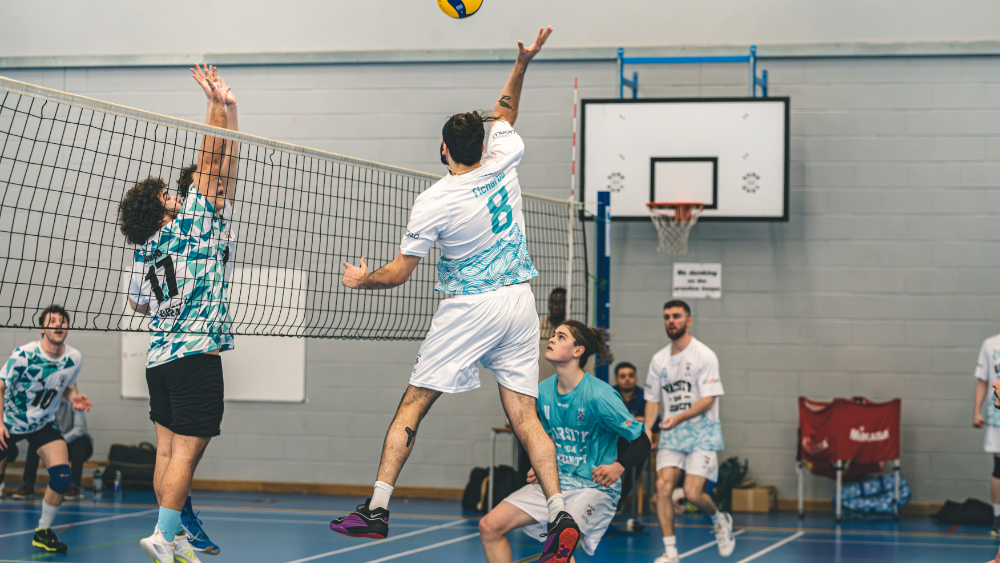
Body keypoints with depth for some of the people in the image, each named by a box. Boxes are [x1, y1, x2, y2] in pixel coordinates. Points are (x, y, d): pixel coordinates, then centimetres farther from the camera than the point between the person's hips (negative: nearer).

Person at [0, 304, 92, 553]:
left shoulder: (74, 358, -10)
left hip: (44, 425, 3)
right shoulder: (24, 354, -23)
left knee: (62, 477, -17)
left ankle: (43, 532, 1)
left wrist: (74, 398, -14)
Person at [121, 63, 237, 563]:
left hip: (159, 355, 7)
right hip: (196, 353, -7)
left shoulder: (144, 251, 9)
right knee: (187, 451, -8)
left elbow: (136, 303, 25)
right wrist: (221, 107, -4)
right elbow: (212, 160, -7)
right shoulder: (193, 224, -6)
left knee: (168, 450, 7)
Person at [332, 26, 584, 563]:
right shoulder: (502, 166, 0)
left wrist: (360, 279, 14)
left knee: (412, 405, 4)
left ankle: (377, 508, 3)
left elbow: (398, 273, -4)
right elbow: (503, 116, 23)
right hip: (519, 301, 5)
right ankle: (560, 514, -10)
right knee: (524, 415, 2)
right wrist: (522, 63, 21)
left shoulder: (432, 202, -11)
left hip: (468, 310, -5)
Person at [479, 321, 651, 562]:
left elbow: (642, 441, -15)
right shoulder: (543, 391, 3)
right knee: (489, 526, -4)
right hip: (554, 482, 7)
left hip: (594, 487, -7)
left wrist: (618, 466, -32)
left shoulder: (599, 395, -18)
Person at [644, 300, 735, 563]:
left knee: (692, 492, -15)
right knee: (663, 485, -15)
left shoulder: (704, 356, -7)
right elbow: (653, 399, 16)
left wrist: (679, 418, -26)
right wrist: (647, 427, -2)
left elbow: (708, 400, -13)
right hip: (671, 433, 4)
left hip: (702, 432, -4)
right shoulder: (658, 360, 9)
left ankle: (720, 519, 20)